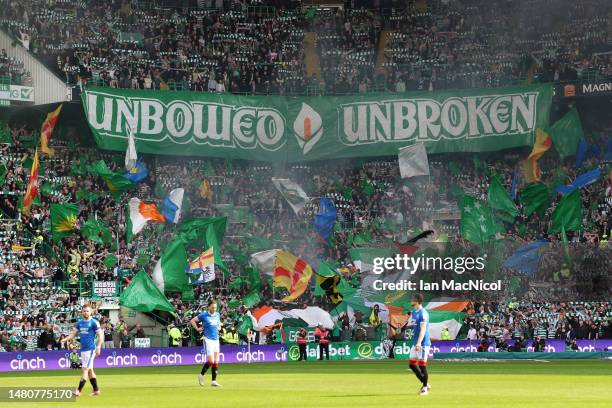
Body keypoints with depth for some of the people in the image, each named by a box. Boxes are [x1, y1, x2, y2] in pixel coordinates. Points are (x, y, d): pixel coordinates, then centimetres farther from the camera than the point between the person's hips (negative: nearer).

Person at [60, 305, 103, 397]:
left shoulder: (94, 322, -7)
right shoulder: (79, 323, 12)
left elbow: (100, 335, -9)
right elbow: (74, 333, 11)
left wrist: (98, 347, -18)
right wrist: (65, 339, -7)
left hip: (90, 349, -7)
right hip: (83, 349, 7)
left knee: (85, 369, -10)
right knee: (90, 370, 12)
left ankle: (79, 390, -12)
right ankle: (96, 390, 19)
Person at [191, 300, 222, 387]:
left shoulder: (217, 315, 10)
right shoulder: (203, 315, -6)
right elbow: (192, 320, 5)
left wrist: (219, 327, 9)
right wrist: (197, 329, -3)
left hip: (216, 339, 6)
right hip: (208, 340, -6)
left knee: (216, 361, 2)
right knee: (211, 361, -13)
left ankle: (214, 381, 6)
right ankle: (201, 375, 9)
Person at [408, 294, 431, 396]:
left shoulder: (423, 313, -16)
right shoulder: (414, 312, 13)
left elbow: (423, 329, -25)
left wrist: (419, 342, -35)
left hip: (423, 343, -10)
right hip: (415, 343, 10)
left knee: (422, 365, -5)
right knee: (412, 364, 10)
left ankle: (425, 388, 5)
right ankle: (425, 383, 21)